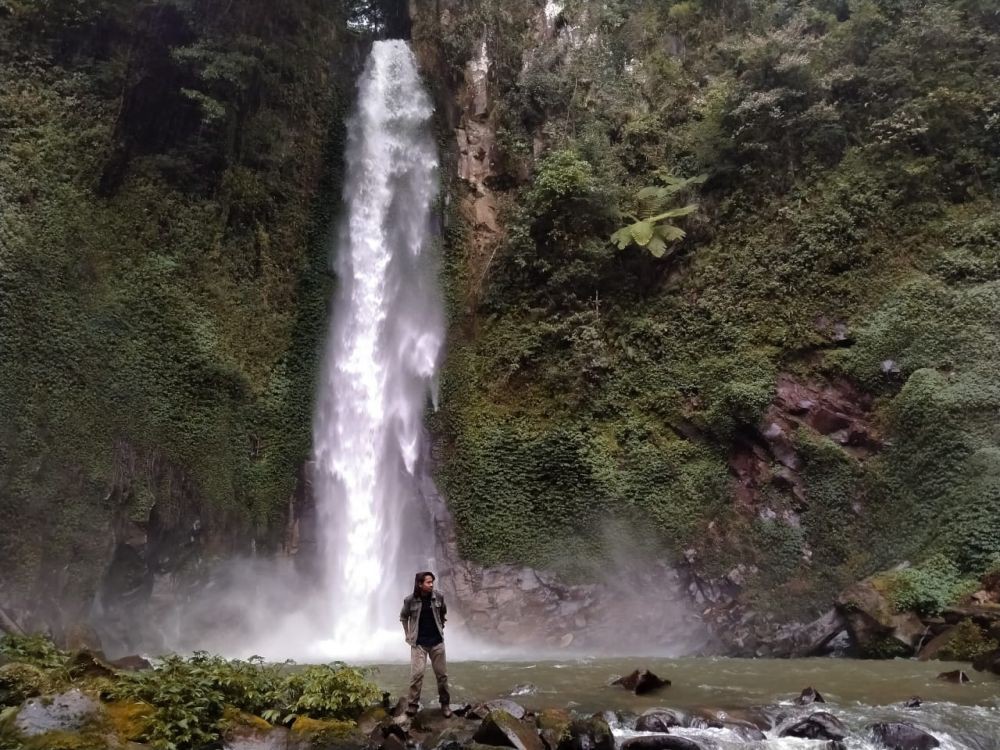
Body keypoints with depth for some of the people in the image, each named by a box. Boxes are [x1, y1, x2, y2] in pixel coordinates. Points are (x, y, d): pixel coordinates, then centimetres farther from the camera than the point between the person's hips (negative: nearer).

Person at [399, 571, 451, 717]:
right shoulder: (410, 600, -12)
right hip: (418, 643, -2)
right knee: (416, 673, -9)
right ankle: (412, 704, 5)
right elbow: (403, 617, 6)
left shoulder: (438, 597, -6)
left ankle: (445, 703, 21)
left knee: (442, 673, 7)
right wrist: (407, 635, 5)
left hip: (437, 641, 2)